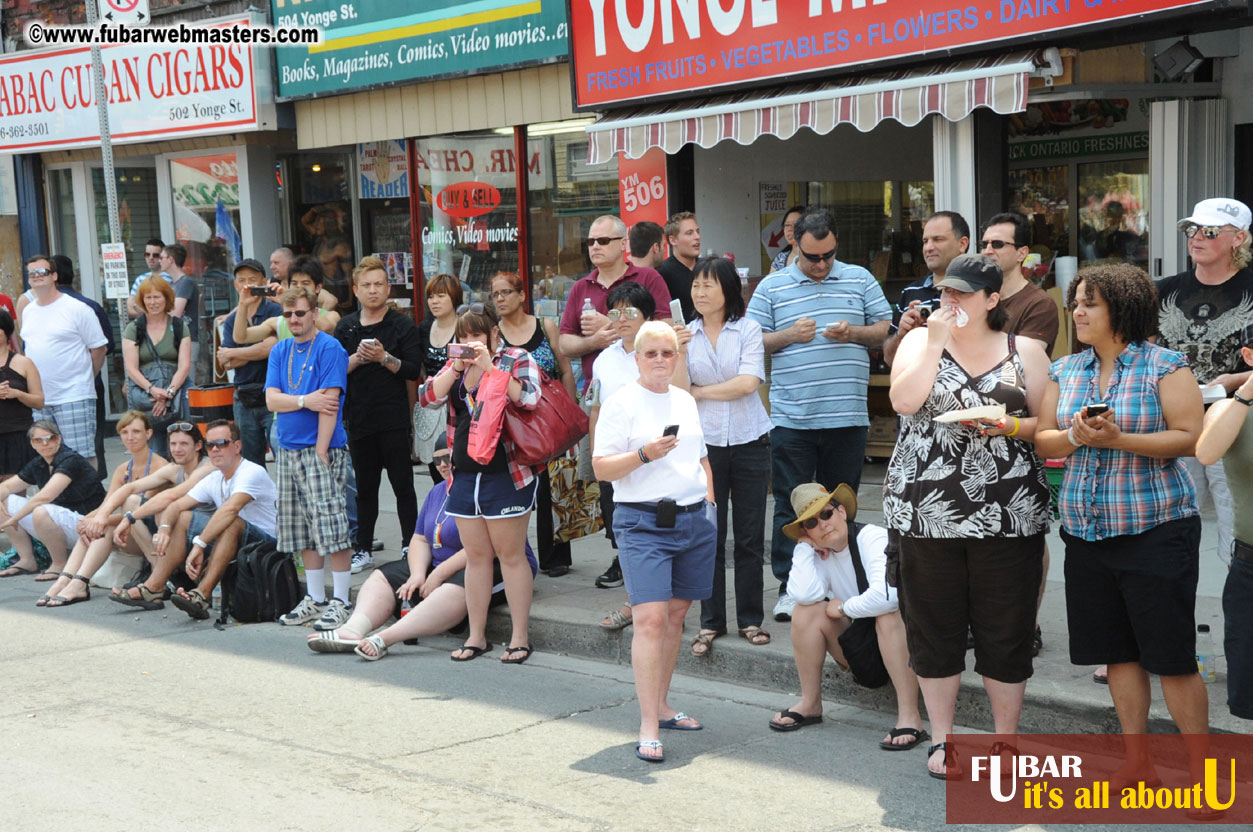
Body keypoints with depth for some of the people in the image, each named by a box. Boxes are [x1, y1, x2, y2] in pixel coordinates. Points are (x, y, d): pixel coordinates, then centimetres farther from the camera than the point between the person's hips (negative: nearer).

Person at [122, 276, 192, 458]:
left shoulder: (180, 327, 11)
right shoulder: (133, 329, 11)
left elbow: (184, 366, 2)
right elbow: (131, 369, 3)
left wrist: (169, 392, -15)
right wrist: (151, 389, -16)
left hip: (175, 387, 0)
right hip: (143, 387, 0)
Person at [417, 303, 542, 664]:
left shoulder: (518, 359, -2)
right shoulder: (456, 365, 15)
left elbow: (528, 399, -19)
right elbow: (428, 398, 2)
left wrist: (489, 364, -19)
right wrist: (457, 367, -9)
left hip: (506, 475, -5)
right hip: (465, 474, 6)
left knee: (510, 554, 0)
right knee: (476, 556, 11)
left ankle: (520, 637, 8)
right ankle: (476, 636, 19)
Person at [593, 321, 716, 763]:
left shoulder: (686, 401, 16)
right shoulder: (621, 403, -3)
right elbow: (601, 468, -8)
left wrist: (709, 501, 16)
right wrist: (644, 454, -21)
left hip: (693, 519, 6)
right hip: (643, 522, -6)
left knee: (676, 615, 10)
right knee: (650, 619, -13)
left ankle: (662, 707, 22)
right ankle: (648, 727, -11)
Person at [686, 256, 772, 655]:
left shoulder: (748, 329, 2)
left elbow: (749, 382, -10)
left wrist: (699, 391, -5)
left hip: (749, 442, -1)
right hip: (705, 443, 1)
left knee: (750, 536, 4)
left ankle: (750, 618, 14)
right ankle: (711, 622, 11)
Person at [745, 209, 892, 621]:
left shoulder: (859, 279, 10)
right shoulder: (772, 286, 6)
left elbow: (885, 328, 11)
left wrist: (854, 332, -7)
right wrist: (789, 335, -10)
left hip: (848, 416, 2)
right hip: (792, 416, -1)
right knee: (790, 504, -1)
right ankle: (789, 586, 7)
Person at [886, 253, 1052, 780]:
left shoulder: (1025, 351, 7)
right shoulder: (920, 339, 7)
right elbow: (904, 400, -11)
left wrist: (1009, 426, -13)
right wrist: (936, 340, -11)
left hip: (1007, 513, 0)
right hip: (927, 509, 0)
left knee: (1006, 630, 4)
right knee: (934, 627, 7)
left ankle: (1007, 739, 20)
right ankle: (942, 740, 21)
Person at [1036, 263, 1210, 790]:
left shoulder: (1164, 366, -5)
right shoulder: (1066, 371, 11)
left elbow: (1190, 437, -12)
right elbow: (1043, 439, 10)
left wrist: (1118, 439, -20)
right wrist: (1076, 437, -11)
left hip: (1155, 528, -5)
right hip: (1086, 528, 5)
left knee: (1171, 655, -4)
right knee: (1118, 651, 11)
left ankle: (1202, 773, 8)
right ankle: (1137, 765, 22)